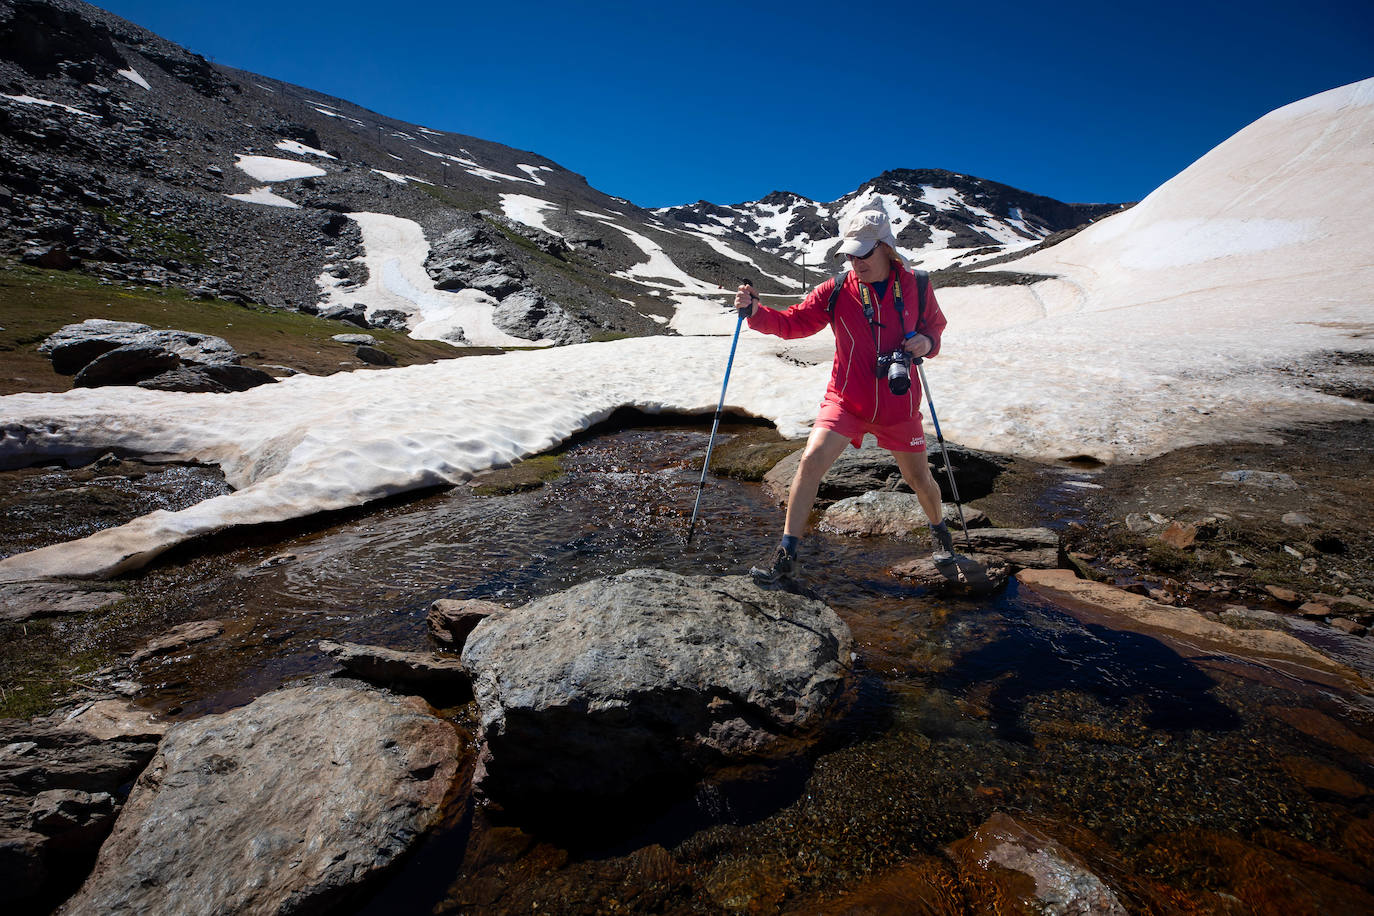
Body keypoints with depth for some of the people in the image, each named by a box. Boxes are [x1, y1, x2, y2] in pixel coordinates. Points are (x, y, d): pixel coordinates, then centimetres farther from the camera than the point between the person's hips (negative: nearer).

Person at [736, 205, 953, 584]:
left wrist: (926, 342, -11)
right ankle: (786, 555, -7)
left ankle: (940, 530, 48)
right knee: (811, 460, -18)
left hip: (899, 404, 1)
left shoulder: (915, 287, -3)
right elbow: (793, 322, -6)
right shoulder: (837, 289, -7)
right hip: (846, 399, -1)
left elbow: (936, 325, 13)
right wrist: (755, 311, -23)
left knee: (918, 477, 13)